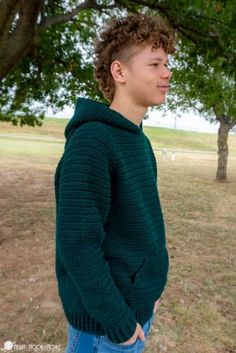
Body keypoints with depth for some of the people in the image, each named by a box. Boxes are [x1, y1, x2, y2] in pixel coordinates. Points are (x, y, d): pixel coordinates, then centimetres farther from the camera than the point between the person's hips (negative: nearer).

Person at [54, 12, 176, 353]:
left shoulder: (140, 141, 3)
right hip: (105, 318, -7)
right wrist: (118, 321, -17)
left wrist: (150, 288, 12)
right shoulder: (90, 140, -24)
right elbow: (77, 243, -25)